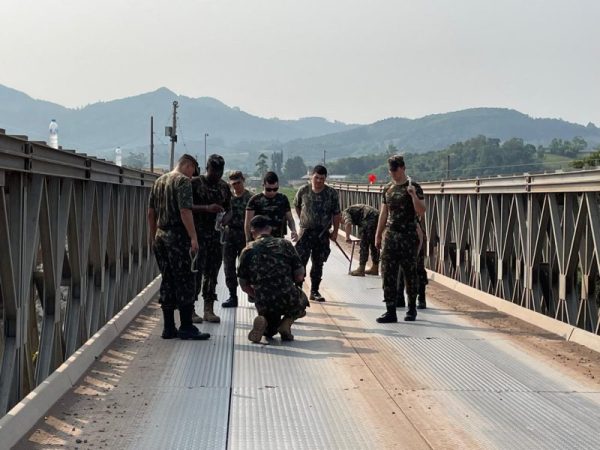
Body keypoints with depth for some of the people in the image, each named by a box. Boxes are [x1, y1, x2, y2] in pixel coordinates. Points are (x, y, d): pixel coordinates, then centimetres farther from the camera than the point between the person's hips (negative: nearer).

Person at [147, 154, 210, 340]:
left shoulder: (159, 181, 16)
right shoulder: (183, 181, -9)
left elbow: (151, 212, 18)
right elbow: (185, 211, -19)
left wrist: (152, 236, 24)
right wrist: (193, 237, -18)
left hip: (160, 236, 8)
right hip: (177, 237, -8)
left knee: (167, 282, 10)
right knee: (184, 282, -2)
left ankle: (168, 328, 11)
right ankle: (186, 327, -1)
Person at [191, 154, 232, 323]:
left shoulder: (224, 187, 12)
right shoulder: (195, 183, -4)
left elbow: (229, 209, 19)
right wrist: (207, 208, -21)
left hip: (216, 234, 5)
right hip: (198, 234, -5)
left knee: (213, 271, 7)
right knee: (196, 270, -7)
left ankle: (209, 309, 13)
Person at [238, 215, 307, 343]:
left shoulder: (247, 251, 5)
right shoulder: (285, 244, 4)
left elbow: (244, 285, 8)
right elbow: (299, 277, 3)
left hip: (263, 304, 1)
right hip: (289, 301, -1)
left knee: (269, 331, 34)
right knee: (302, 299, 37)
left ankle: (263, 322, -3)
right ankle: (286, 322, 7)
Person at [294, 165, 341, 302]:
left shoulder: (332, 193, -3)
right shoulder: (303, 191, -3)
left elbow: (336, 214, 1)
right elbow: (297, 206, 15)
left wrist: (335, 231, -1)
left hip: (323, 233, 1)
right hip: (306, 231, -1)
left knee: (318, 264, 9)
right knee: (300, 261, -10)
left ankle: (315, 291, 18)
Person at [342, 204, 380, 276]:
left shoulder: (345, 212, 9)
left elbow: (348, 223, -12)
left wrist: (347, 236, -2)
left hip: (369, 218, -9)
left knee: (364, 244, -3)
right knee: (374, 244, 16)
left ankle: (361, 270, -1)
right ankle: (375, 268, 23)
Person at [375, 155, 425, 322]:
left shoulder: (413, 188, -3)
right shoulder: (388, 189, 13)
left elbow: (421, 211, -11)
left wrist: (413, 195, -26)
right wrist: (378, 235, 14)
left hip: (408, 237, -4)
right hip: (390, 236, 4)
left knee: (410, 274, 3)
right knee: (388, 274, -2)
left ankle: (412, 309, 17)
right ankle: (390, 311, -1)